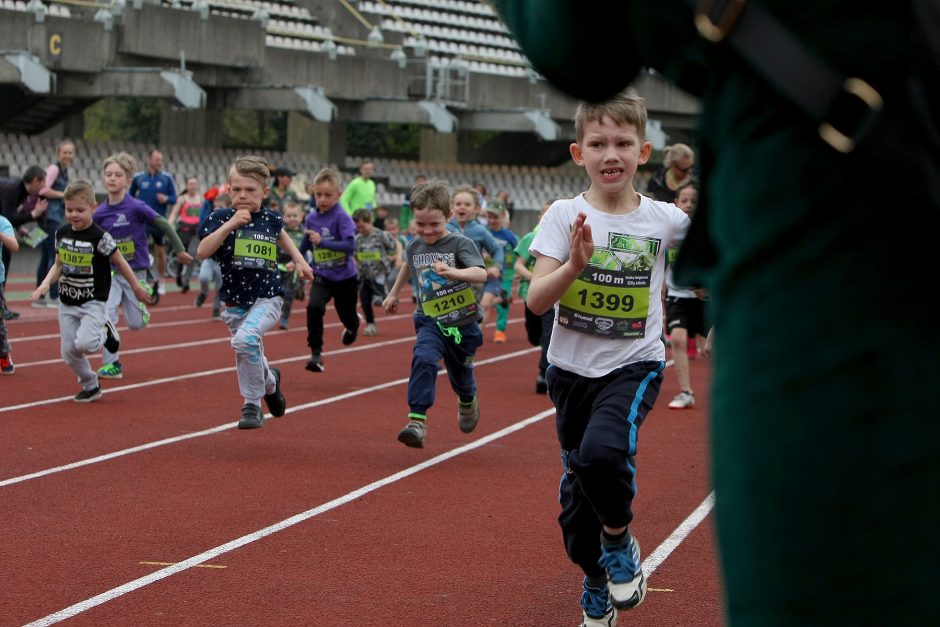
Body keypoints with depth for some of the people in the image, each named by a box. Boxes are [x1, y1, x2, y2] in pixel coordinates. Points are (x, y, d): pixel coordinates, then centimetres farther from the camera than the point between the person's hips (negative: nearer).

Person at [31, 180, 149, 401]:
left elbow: (120, 262, -5)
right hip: (67, 303, 5)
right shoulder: (61, 233, 0)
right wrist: (45, 284, -6)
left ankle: (104, 333, 8)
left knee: (84, 344, -26)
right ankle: (90, 385, 27)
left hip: (93, 302, -5)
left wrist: (136, 288, 5)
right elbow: (58, 265, 11)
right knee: (68, 353, 5)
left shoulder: (100, 237, -16)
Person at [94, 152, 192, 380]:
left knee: (135, 324, 7)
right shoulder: (100, 213, -6)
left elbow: (164, 225, -7)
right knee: (105, 316, -17)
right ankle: (112, 364, -6)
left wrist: (180, 251, 0)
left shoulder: (136, 207, -18)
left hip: (135, 272, -2)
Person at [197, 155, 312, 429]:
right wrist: (230, 224, -28)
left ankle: (252, 404, -11)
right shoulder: (221, 218, -7)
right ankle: (269, 381, 47)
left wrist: (299, 260, 23)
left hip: (267, 298, -2)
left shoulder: (271, 219, -1)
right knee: (249, 359, 13)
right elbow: (202, 252, -22)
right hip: (234, 302, 2)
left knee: (245, 339, -27)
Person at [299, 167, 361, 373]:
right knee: (314, 307, -24)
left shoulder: (342, 218, -19)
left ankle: (353, 325, 55)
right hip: (322, 277, 2)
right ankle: (316, 354, -16)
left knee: (347, 317, 16)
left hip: (345, 277, -2)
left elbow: (350, 245, -31)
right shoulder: (311, 219, -4)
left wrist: (322, 242, -36)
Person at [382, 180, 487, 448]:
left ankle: (468, 402, 54)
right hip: (430, 322, 2)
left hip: (463, 323, -1)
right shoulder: (414, 246, -1)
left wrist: (453, 272, -51)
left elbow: (481, 273, -33)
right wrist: (394, 293, 35)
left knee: (460, 373, 18)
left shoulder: (461, 244, -16)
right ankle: (417, 421, -32)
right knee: (423, 359, -28)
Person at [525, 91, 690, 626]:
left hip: (634, 365, -2)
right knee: (578, 493, 11)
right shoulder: (565, 216, -7)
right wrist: (575, 265, -31)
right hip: (572, 367, 2)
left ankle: (620, 542, 0)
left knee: (603, 451, -30)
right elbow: (536, 301, -14)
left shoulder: (663, 219, -6)